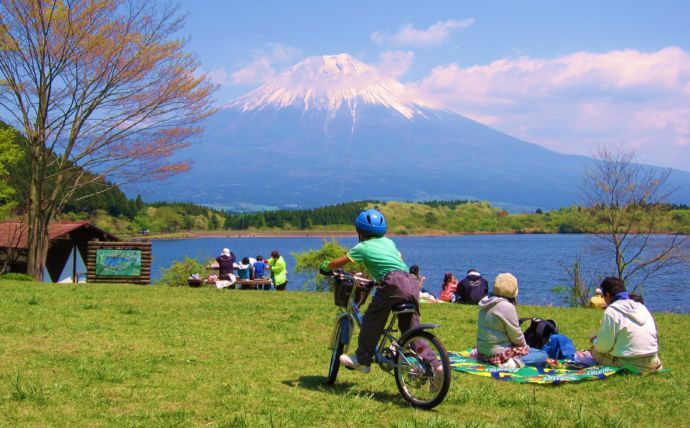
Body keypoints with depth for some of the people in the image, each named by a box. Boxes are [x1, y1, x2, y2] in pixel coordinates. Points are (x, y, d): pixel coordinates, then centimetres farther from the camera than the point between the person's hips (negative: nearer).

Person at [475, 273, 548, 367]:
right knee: (543, 355, -6)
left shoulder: (487, 302, 5)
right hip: (498, 355, -9)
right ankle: (514, 363, -23)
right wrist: (525, 346, 10)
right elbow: (516, 335, -11)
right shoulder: (507, 307, -19)